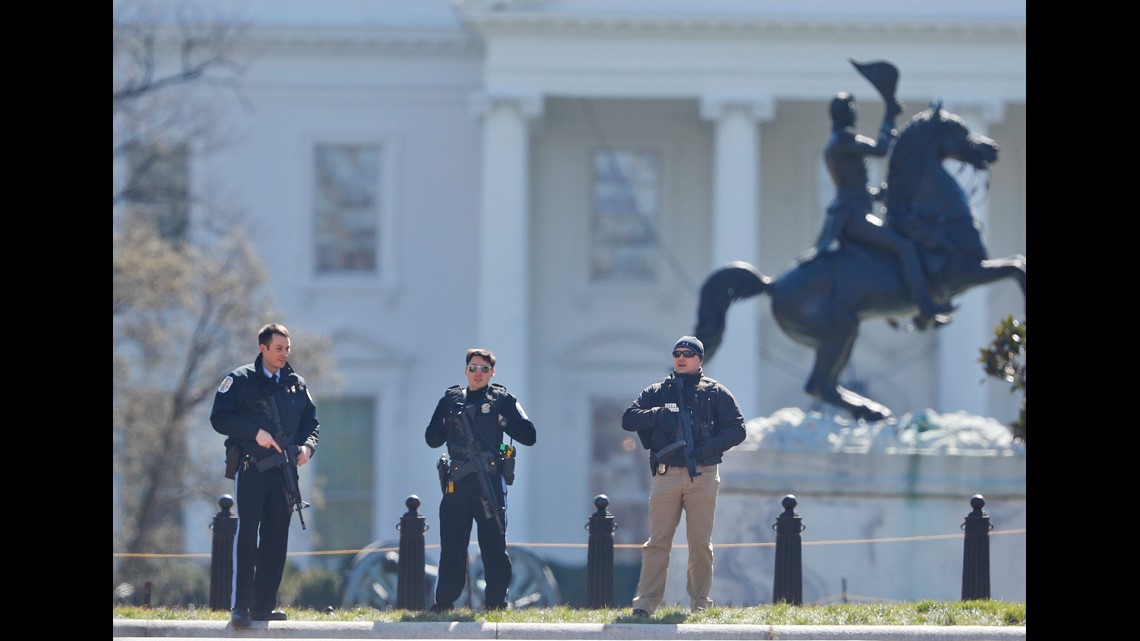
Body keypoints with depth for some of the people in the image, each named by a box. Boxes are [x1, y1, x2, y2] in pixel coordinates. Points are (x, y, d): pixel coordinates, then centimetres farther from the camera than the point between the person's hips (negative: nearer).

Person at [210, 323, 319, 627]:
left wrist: (308, 446, -1)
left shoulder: (297, 385, 14)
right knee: (247, 533, -11)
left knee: (276, 539, 6)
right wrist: (255, 433, -17)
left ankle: (264, 605, 11)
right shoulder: (240, 380, -1)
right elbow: (219, 417, -6)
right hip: (250, 468, -5)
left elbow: (311, 421, 20)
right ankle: (240, 606, -13)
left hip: (284, 472, 5)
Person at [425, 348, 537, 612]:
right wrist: (449, 422, -6)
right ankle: (444, 602, 6)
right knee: (451, 545, 2)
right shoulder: (451, 400, 14)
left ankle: (495, 603, 1)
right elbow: (432, 439, 11)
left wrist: (504, 421, -12)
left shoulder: (502, 400, 7)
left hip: (490, 482, -2)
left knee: (494, 545, -2)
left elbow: (529, 436, 1)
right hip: (456, 482, 2)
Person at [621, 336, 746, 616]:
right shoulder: (657, 392, 13)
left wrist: (709, 448, -11)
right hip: (666, 475, 1)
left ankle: (700, 604, 6)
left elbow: (737, 429, 3)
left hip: (703, 475, -1)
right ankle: (644, 603, -5)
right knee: (657, 542, -3)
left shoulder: (716, 392, 9)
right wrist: (659, 413, -13)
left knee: (701, 543, 1)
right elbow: (628, 419, 3)